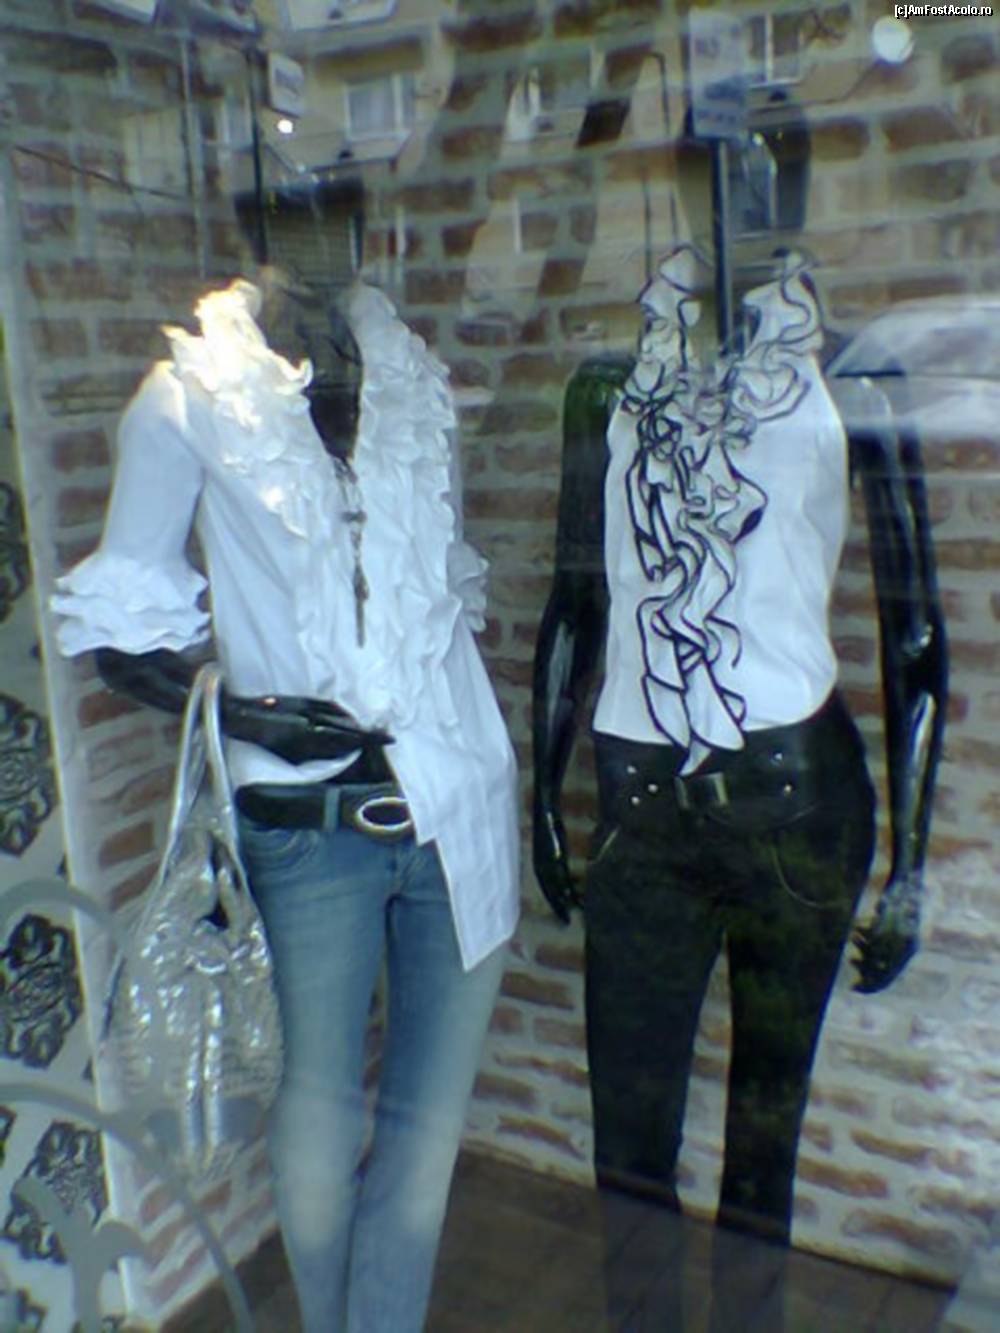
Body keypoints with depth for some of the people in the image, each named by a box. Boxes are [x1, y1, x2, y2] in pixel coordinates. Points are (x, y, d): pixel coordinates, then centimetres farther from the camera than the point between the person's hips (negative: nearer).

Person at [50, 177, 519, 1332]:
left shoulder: (416, 386, 8)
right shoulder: (192, 396, -2)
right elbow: (125, 614, 1)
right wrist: (240, 712, -12)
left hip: (455, 806, 3)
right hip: (308, 819, -3)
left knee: (429, 1113, 10)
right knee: (320, 1109, 10)